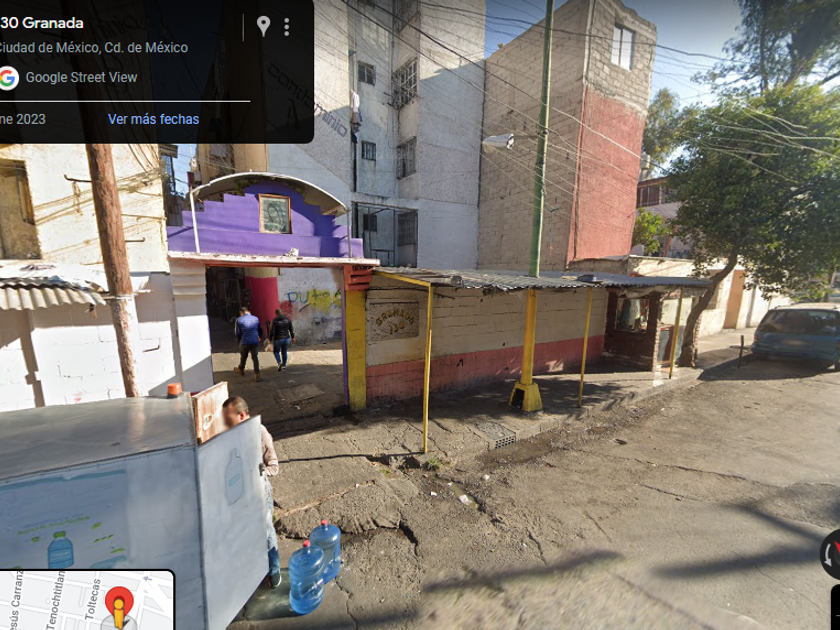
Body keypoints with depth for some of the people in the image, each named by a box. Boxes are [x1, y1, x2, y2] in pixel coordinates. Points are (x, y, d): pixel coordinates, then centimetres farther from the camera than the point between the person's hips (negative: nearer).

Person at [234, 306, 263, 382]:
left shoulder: (239, 320, -4)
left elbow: (237, 333, -2)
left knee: (243, 357, 21)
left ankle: (241, 370, 43)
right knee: (255, 357, 6)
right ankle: (257, 374, 1)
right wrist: (260, 337, 35)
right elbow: (260, 330, 15)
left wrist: (239, 340, 17)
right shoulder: (256, 319, 4)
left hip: (244, 342, -1)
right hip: (255, 342, 1)